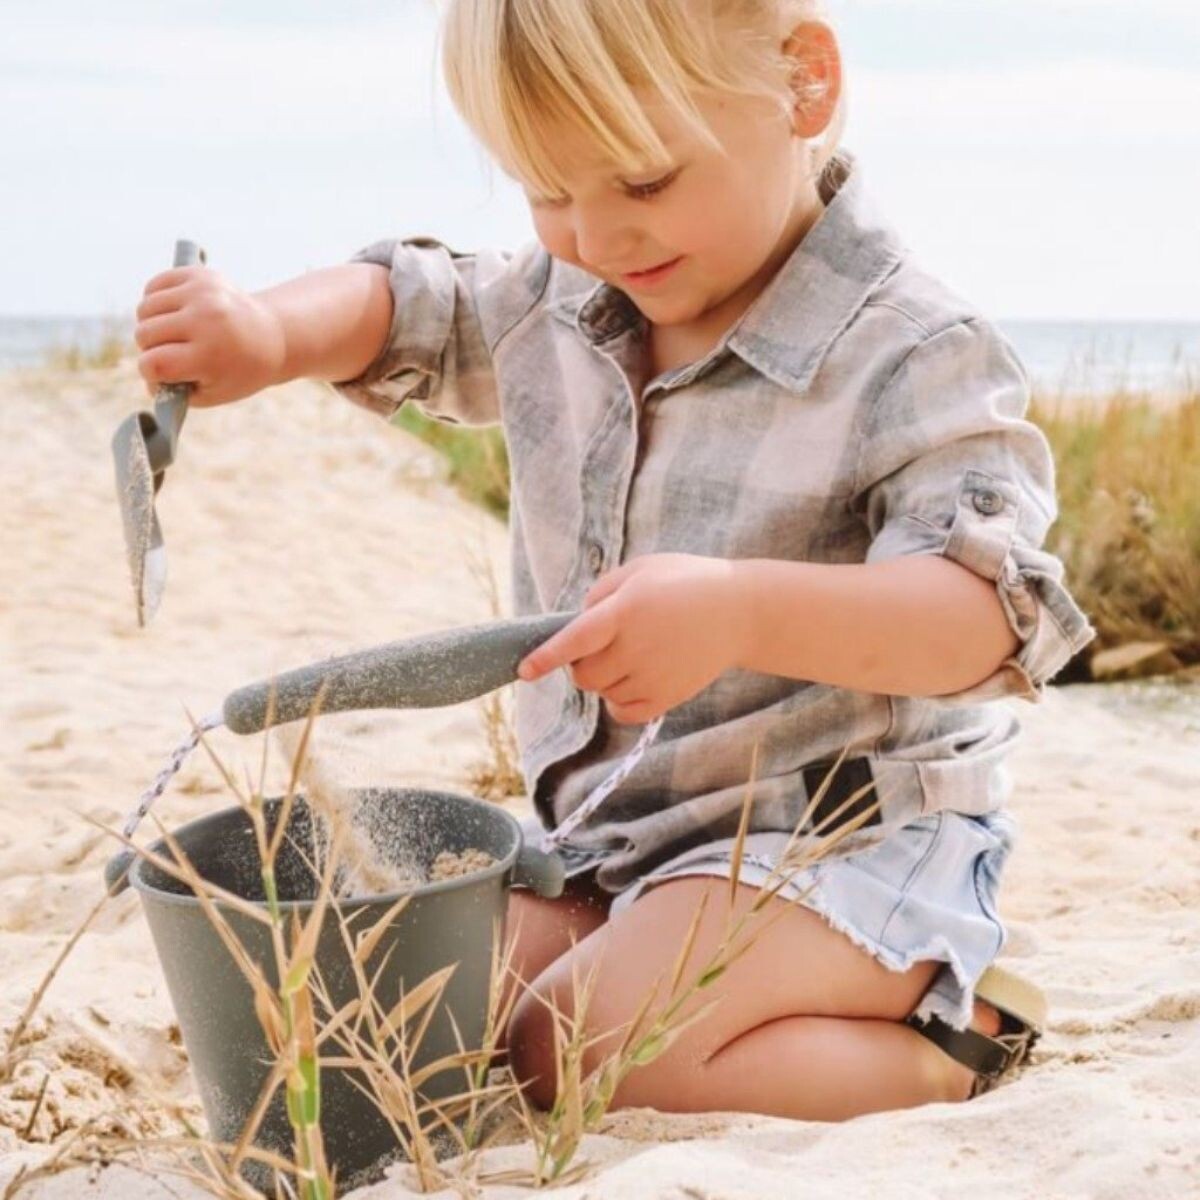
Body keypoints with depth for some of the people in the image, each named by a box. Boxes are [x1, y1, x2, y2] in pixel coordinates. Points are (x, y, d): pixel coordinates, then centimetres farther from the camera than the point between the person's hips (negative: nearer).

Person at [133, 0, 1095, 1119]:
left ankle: (943, 1041, -4)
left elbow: (989, 609, -27)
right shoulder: (555, 304, 2)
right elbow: (404, 308, 17)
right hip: (606, 830, 8)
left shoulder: (915, 358, -18)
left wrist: (743, 611, -44)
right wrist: (272, 330, -8)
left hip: (848, 829, -8)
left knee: (574, 1059, -25)